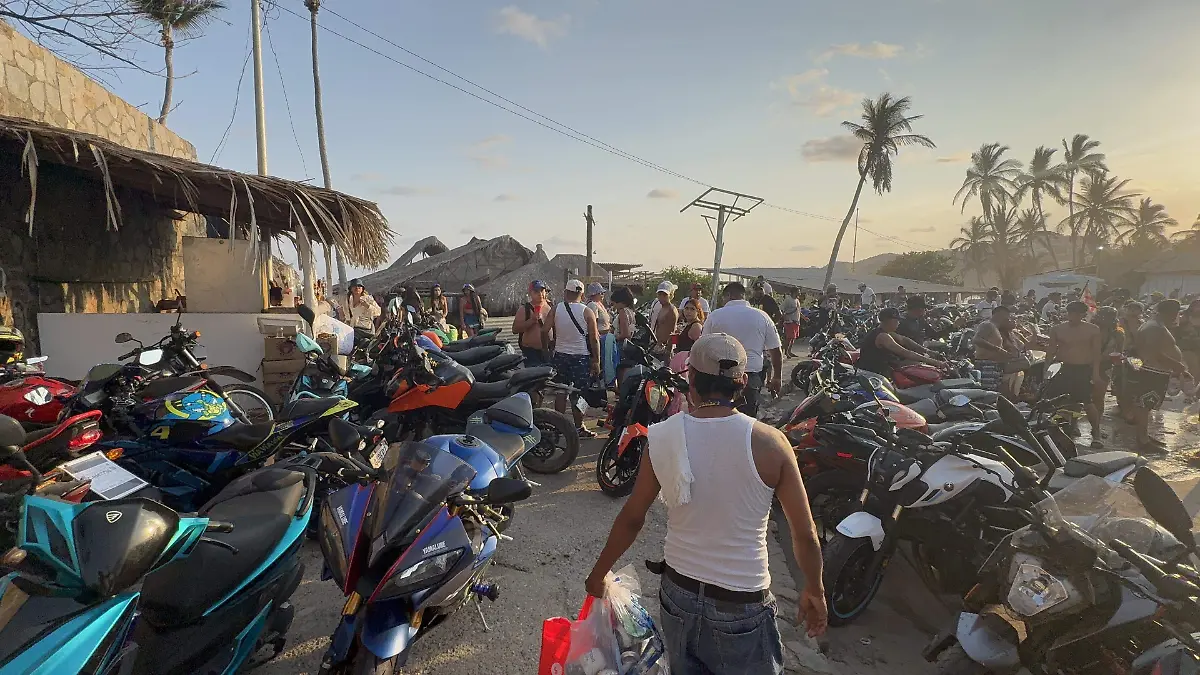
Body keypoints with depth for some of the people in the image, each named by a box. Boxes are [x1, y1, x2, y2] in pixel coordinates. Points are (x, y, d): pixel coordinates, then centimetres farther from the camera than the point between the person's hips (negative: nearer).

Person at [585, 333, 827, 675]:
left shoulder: (661, 436, -12)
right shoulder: (769, 442, -18)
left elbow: (631, 518, -2)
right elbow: (805, 533, -9)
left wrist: (599, 573, 13)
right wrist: (814, 591, 9)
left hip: (677, 593, 3)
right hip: (741, 607, -2)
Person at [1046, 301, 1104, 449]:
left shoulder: (1092, 330, 2)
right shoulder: (1057, 329, 5)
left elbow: (1096, 352, 0)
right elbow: (1051, 351, 7)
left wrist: (1095, 372, -8)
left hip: (1084, 370, -2)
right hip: (1061, 369, 2)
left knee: (1087, 402, -4)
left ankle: (1096, 433, 8)